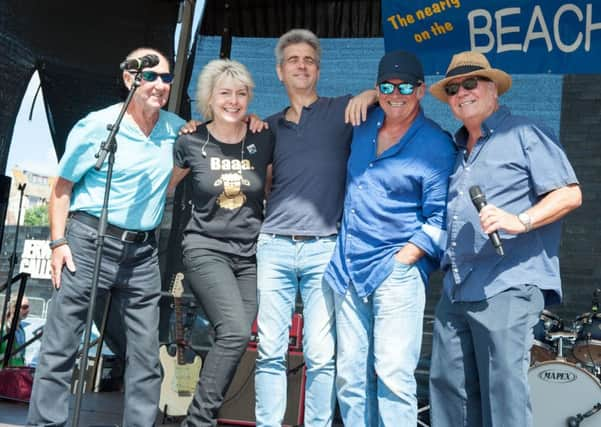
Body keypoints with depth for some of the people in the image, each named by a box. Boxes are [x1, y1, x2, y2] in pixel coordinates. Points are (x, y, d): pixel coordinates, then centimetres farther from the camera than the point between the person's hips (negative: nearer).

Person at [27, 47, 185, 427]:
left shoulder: (175, 129, 7)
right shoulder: (96, 126, -4)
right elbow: (62, 187, 1)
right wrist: (58, 242, -8)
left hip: (143, 252, 4)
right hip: (89, 241, -4)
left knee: (147, 357, 7)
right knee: (60, 349, 0)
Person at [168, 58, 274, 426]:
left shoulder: (264, 140, 1)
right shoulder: (191, 141, -4)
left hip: (251, 253, 3)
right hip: (206, 248, -3)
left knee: (235, 339, 2)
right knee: (236, 331, -21)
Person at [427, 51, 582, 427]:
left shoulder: (525, 135, -1)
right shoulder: (456, 148, 22)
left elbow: (570, 194, -8)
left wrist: (520, 221, -23)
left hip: (507, 287, -8)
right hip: (456, 290, 8)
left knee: (504, 392, -5)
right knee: (448, 385, 12)